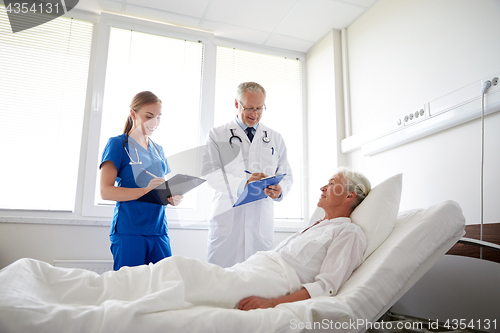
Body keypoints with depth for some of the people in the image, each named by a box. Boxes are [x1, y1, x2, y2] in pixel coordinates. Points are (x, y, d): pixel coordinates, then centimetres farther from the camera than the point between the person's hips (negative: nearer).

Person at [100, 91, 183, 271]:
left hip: (159, 230, 6)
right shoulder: (118, 144, -1)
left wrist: (172, 198, 0)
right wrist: (146, 190, -22)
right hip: (128, 231, -5)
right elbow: (106, 191, -10)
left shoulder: (158, 149, 17)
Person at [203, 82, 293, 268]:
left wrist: (280, 190, -12)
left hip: (262, 223, 2)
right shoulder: (217, 135, 8)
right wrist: (241, 184, -22)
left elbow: (286, 175, 13)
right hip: (227, 219, -2)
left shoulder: (276, 139, 16)